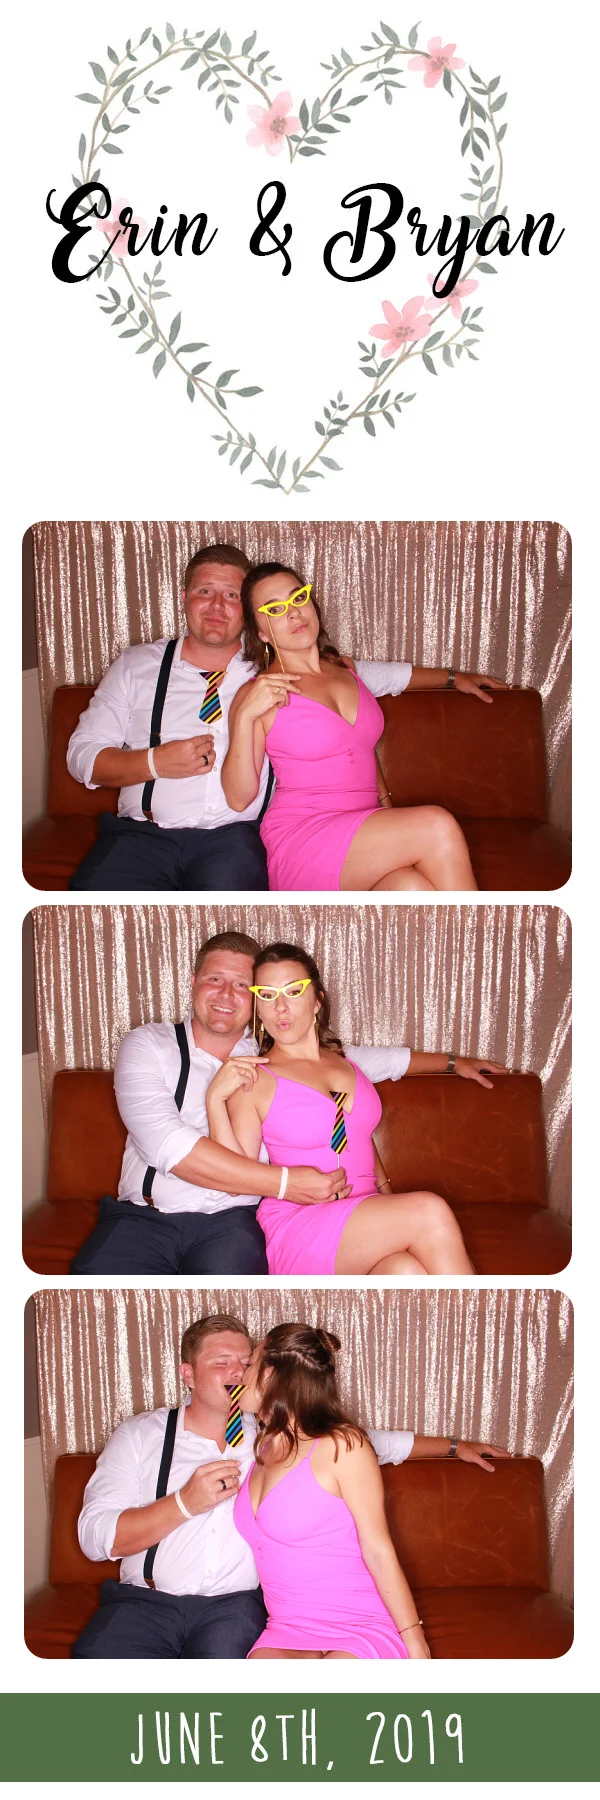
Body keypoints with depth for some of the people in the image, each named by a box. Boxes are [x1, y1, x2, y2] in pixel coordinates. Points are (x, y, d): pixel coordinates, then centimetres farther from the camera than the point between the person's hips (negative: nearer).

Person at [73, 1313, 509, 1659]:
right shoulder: (141, 1434, 7)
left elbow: (366, 1441, 26)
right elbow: (95, 1537, -3)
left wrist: (454, 1447, 31)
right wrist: (186, 1503, -14)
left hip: (234, 1603, 1)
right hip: (145, 1599, -1)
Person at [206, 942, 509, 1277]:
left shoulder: (343, 1058, 17)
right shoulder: (251, 1079, -1)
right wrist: (215, 1099, -17)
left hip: (366, 1220, 5)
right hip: (296, 1231, -5)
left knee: (409, 1272, -33)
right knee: (430, 1213, -27)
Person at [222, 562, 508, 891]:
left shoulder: (345, 667, 18)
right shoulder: (257, 694, -1)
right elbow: (238, 798, -7)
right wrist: (246, 715, -19)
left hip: (365, 834, 5)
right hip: (300, 840, -5)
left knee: (415, 889, -32)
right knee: (437, 827, -27)